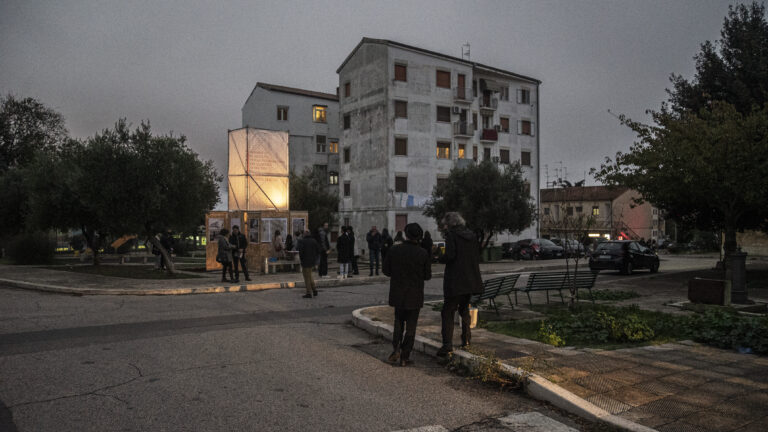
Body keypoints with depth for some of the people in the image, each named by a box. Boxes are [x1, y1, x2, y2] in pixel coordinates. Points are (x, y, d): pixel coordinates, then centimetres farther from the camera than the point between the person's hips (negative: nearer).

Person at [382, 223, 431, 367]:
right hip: (414, 295, -2)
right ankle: (405, 357, 10)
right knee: (411, 326, 8)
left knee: (398, 322, 20)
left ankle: (396, 349, 6)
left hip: (397, 293, 2)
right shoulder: (422, 254, -11)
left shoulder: (394, 250, -7)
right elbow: (428, 275, -4)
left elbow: (385, 270, -1)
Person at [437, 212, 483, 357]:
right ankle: (466, 338, 26)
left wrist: (440, 258, 1)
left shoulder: (451, 235, -7)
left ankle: (447, 344, -12)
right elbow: (477, 257, 12)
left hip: (455, 280, -7)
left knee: (448, 311, -4)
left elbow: (450, 255, -17)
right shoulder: (471, 235, 12)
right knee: (464, 308, 22)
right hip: (471, 279, 7)